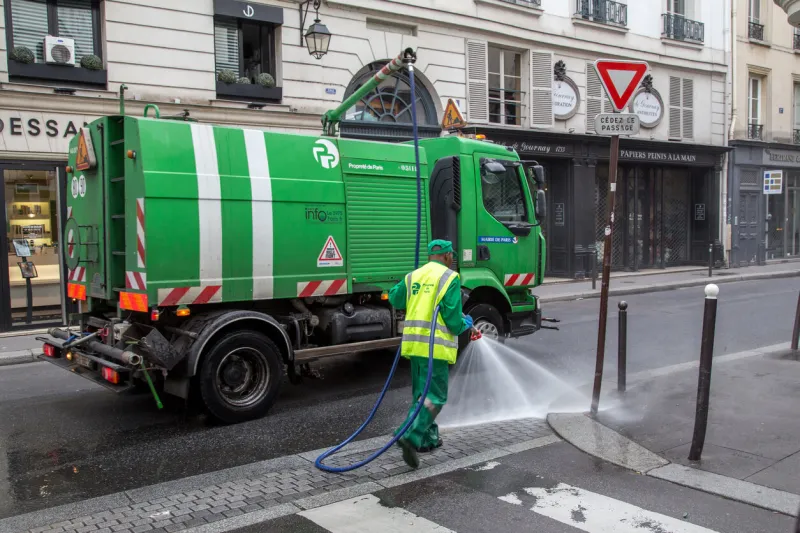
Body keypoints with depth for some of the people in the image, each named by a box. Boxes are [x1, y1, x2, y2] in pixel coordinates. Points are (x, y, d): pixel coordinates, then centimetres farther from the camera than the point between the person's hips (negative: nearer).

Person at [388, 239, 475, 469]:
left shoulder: (413, 276, 12)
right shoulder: (450, 278, -6)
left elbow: (395, 299, 25)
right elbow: (453, 318, -11)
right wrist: (465, 324, 10)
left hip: (413, 343, 7)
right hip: (436, 345, -7)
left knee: (421, 393, 19)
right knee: (434, 396, -4)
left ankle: (428, 438, 26)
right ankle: (411, 437, -18)